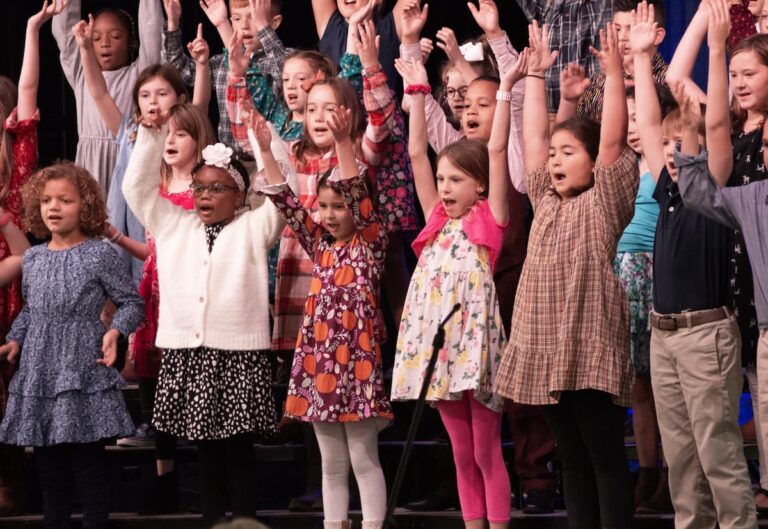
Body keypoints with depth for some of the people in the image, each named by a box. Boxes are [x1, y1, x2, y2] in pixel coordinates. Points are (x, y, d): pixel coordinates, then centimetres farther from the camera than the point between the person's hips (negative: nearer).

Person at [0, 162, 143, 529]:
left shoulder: (98, 255, -5)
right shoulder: (32, 258, 10)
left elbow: (130, 302, 0)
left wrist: (114, 332, -17)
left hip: (83, 370, -5)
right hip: (39, 371, 5)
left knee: (88, 457, -3)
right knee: (48, 458, 10)